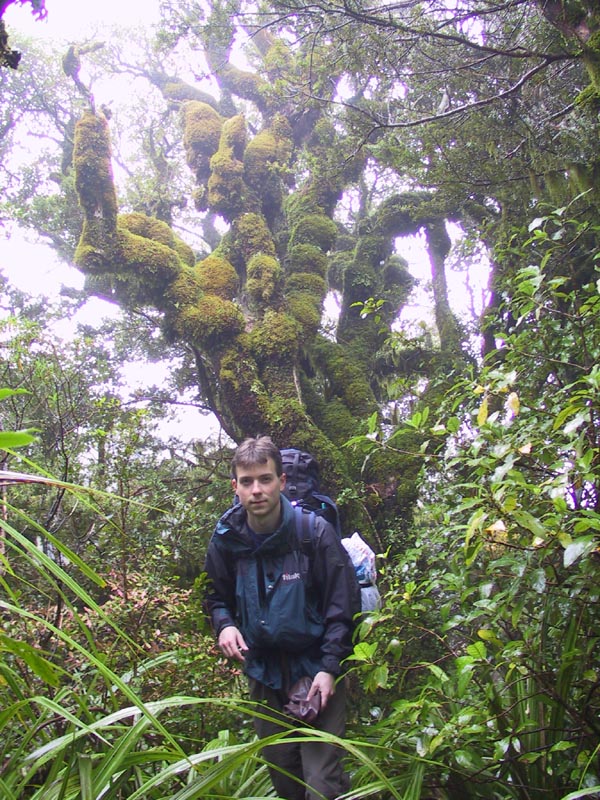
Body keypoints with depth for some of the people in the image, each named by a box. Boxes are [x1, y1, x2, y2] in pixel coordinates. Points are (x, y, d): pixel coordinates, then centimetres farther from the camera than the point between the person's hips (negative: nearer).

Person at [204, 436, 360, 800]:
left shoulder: (315, 532, -18)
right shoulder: (226, 539, -7)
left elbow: (342, 606, -12)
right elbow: (218, 596, 10)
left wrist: (329, 668, -18)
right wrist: (224, 624, -11)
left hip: (316, 667, -4)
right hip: (264, 671, 4)